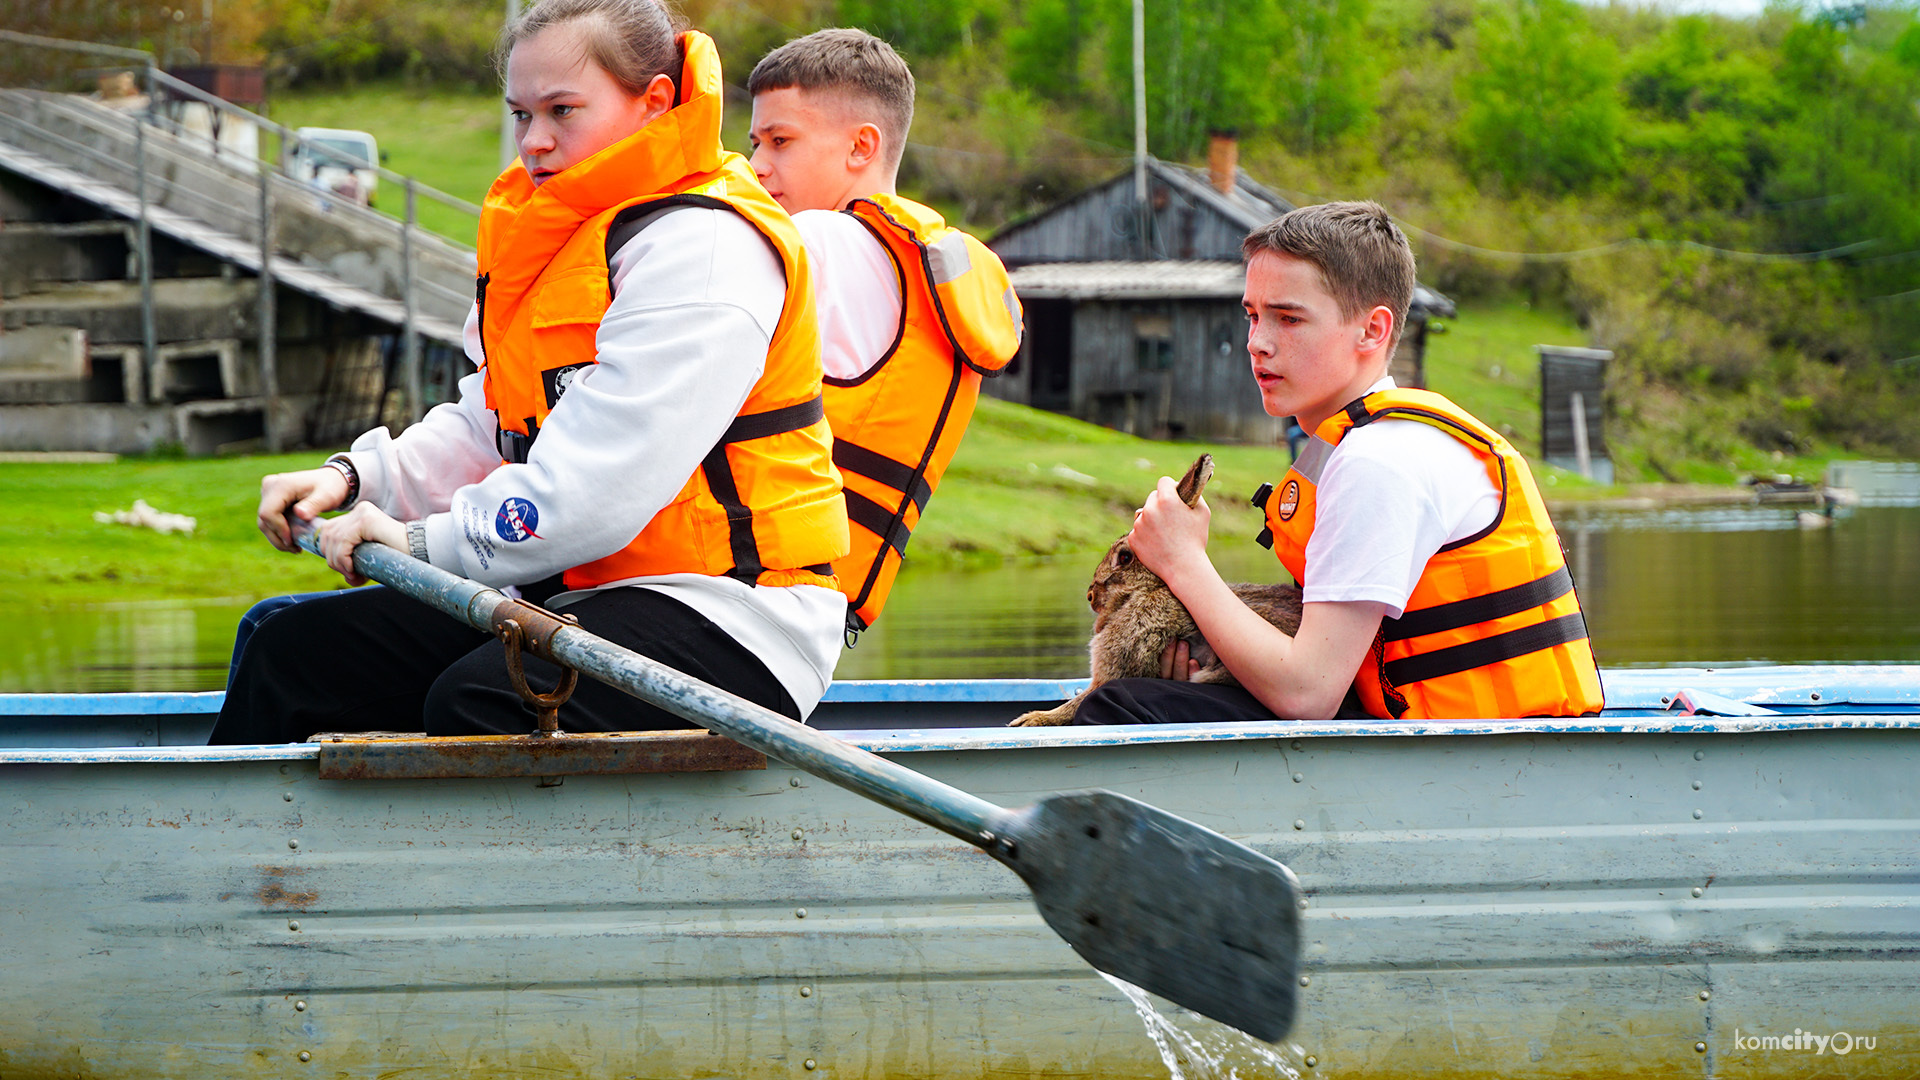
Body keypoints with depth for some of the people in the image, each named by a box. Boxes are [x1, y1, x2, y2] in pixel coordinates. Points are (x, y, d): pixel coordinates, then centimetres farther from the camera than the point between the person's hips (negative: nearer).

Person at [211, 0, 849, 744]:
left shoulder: (706, 246, -16)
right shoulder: (547, 233, 17)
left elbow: (600, 489, -24)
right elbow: (487, 430, 19)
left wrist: (428, 541, -16)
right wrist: (354, 479, 2)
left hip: (725, 624, -10)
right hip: (572, 596, 10)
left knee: (476, 700, -35)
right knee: (295, 650, 1)